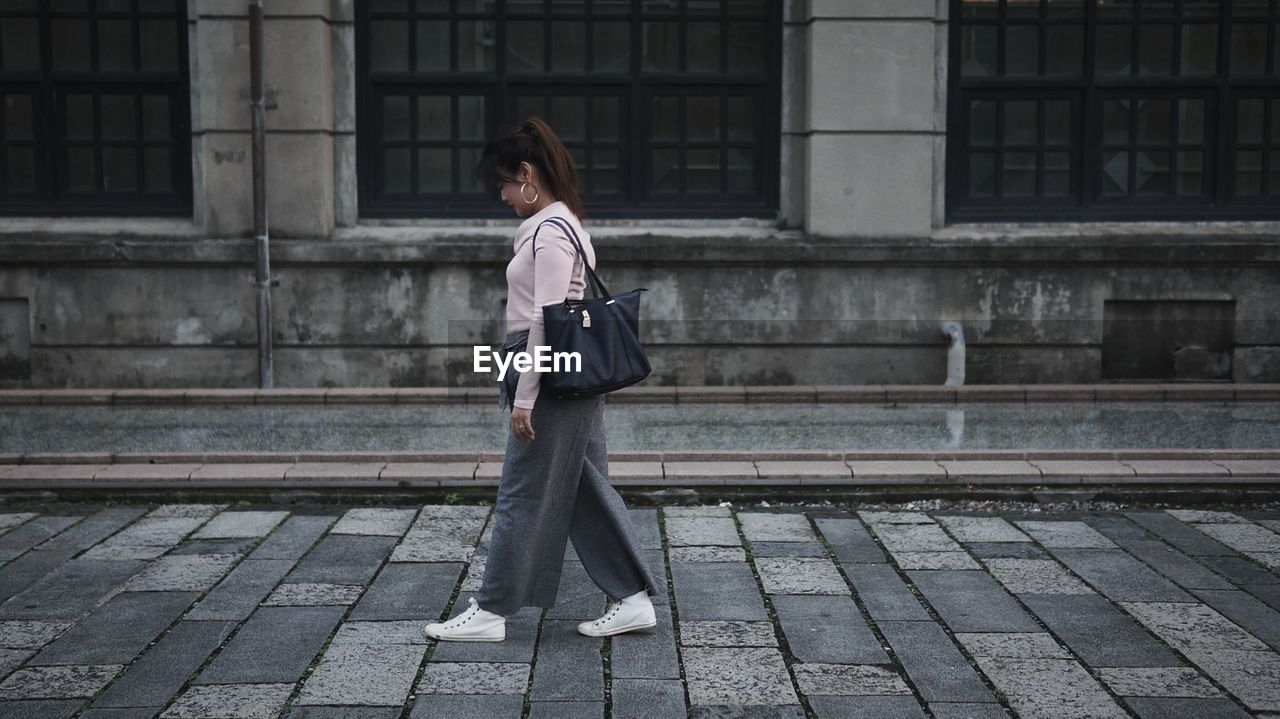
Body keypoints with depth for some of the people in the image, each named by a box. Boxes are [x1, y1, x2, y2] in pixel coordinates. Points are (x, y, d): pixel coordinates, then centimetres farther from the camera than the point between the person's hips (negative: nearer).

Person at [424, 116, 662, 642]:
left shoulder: (551, 231, -15)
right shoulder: (565, 224, 16)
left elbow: (546, 321, -20)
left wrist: (524, 397, -19)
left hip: (552, 377, -10)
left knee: (522, 496, 0)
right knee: (586, 492, 12)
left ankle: (491, 612, 11)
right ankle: (633, 598, 16)